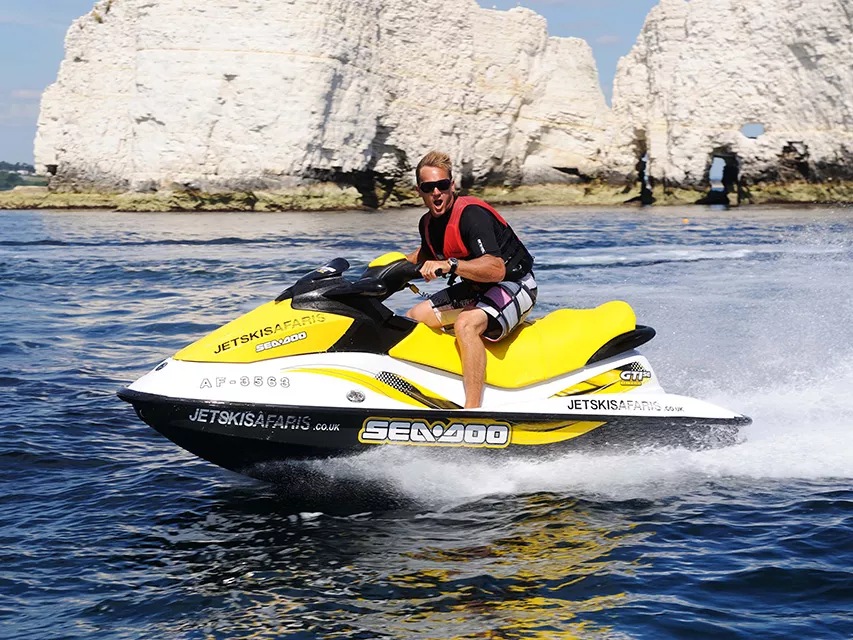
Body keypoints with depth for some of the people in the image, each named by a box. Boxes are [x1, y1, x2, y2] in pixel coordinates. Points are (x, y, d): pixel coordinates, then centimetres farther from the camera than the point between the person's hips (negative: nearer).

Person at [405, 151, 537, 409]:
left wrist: (451, 264, -45)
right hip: (475, 288, 10)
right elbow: (426, 255, 30)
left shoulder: (472, 214, -24)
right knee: (413, 318, 6)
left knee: (466, 324, -36)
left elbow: (496, 269, -36)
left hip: (514, 284, -10)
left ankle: (473, 410, -42)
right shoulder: (427, 223, 3)